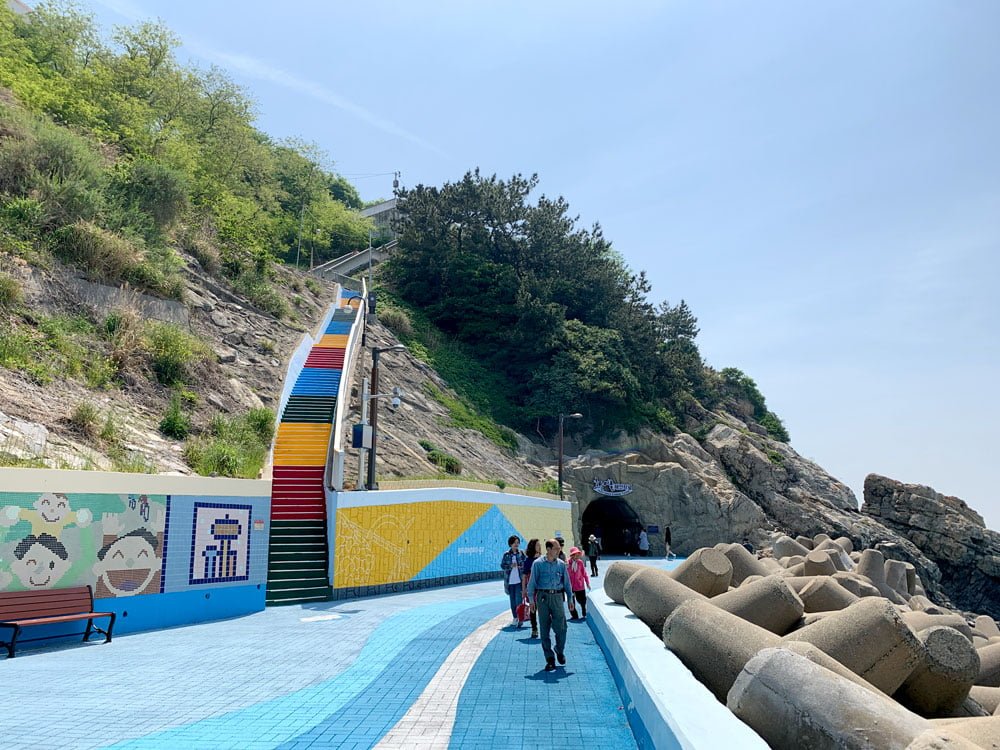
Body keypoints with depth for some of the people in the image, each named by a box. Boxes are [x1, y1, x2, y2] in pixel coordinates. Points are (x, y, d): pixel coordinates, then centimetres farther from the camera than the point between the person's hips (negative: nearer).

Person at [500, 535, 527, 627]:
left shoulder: (521, 553, 1)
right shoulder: (506, 554, 2)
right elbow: (502, 565, 0)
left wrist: (521, 566, -16)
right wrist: (510, 566, -15)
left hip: (519, 581, -2)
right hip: (510, 581, 2)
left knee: (518, 600, -10)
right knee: (512, 601, 11)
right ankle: (515, 618, 22)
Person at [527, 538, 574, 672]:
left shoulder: (561, 564, 7)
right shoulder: (538, 564, -1)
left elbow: (567, 583, 13)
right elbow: (532, 582, 1)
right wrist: (531, 599, -3)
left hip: (557, 597, 1)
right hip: (543, 597, -1)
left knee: (561, 627, -4)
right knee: (544, 629, 2)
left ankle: (560, 651, 24)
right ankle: (550, 659, 13)